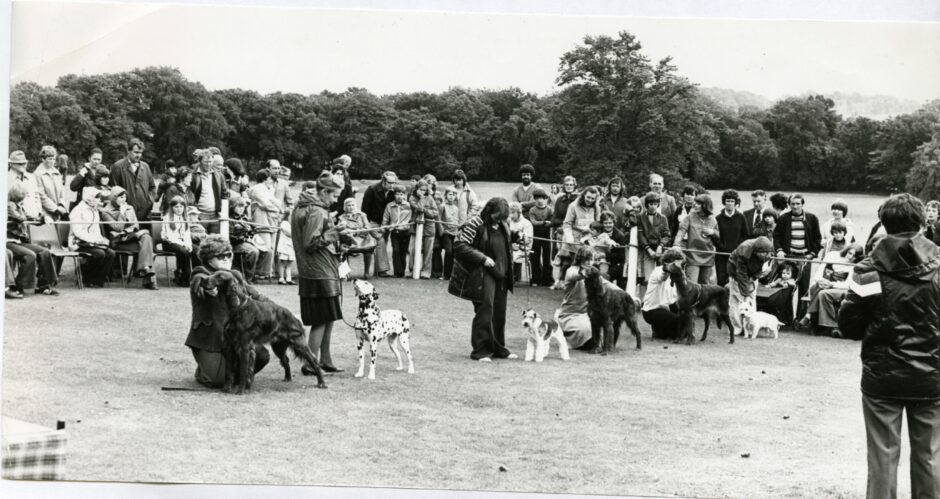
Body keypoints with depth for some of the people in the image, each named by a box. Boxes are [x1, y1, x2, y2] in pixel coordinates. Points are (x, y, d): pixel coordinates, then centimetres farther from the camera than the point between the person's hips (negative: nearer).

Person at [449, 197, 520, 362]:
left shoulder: (502, 225, 8)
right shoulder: (475, 224, -13)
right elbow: (459, 245, -16)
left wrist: (515, 235, 5)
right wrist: (482, 258, -19)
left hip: (501, 274, 7)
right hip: (482, 275, -7)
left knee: (499, 314, 11)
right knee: (484, 312, -6)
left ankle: (498, 348, 23)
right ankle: (480, 350, 2)